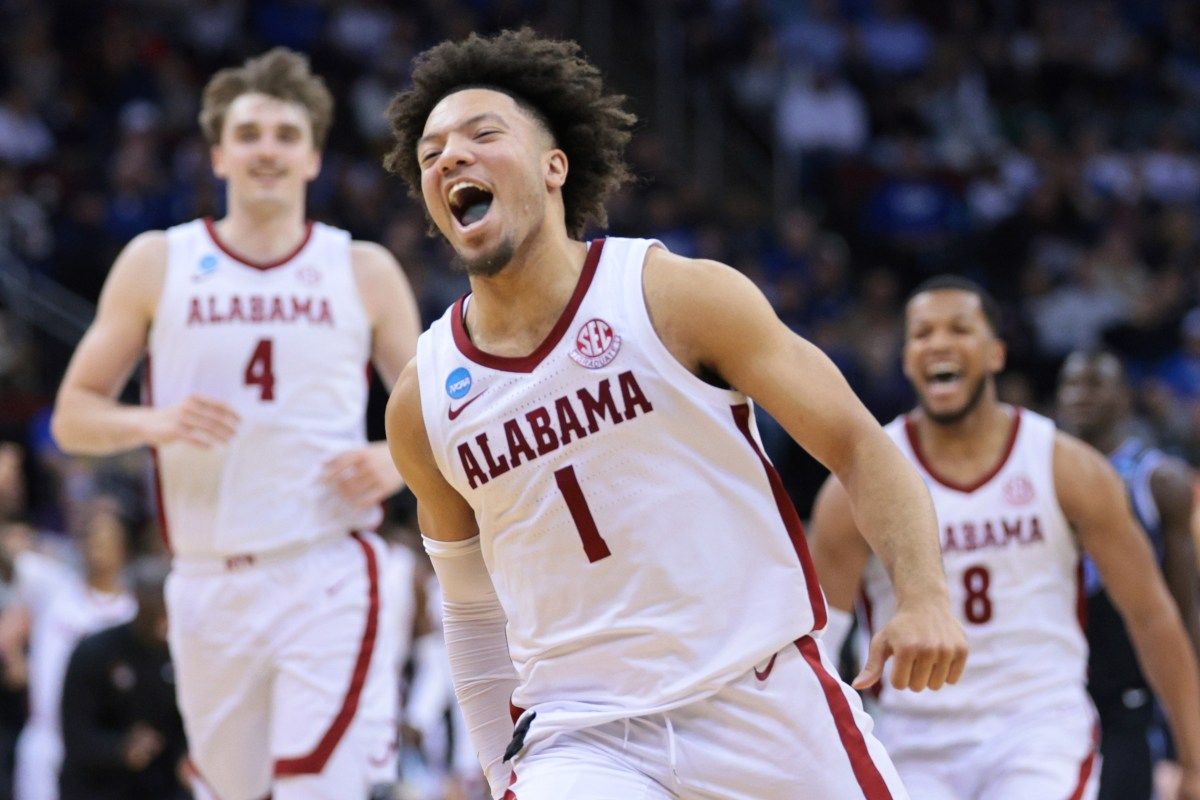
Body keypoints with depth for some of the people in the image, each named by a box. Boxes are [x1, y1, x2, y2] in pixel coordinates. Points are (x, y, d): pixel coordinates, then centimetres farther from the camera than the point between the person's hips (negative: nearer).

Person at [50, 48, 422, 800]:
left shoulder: (365, 272, 6)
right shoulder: (157, 264, 6)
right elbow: (73, 415, 7)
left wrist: (397, 461, -10)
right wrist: (151, 423, -14)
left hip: (328, 573, -2)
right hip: (209, 579, 2)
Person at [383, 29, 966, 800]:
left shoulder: (676, 295, -5)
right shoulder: (423, 403, 5)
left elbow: (857, 443, -4)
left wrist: (925, 598, -19)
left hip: (767, 704, -1)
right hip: (579, 737, 2)